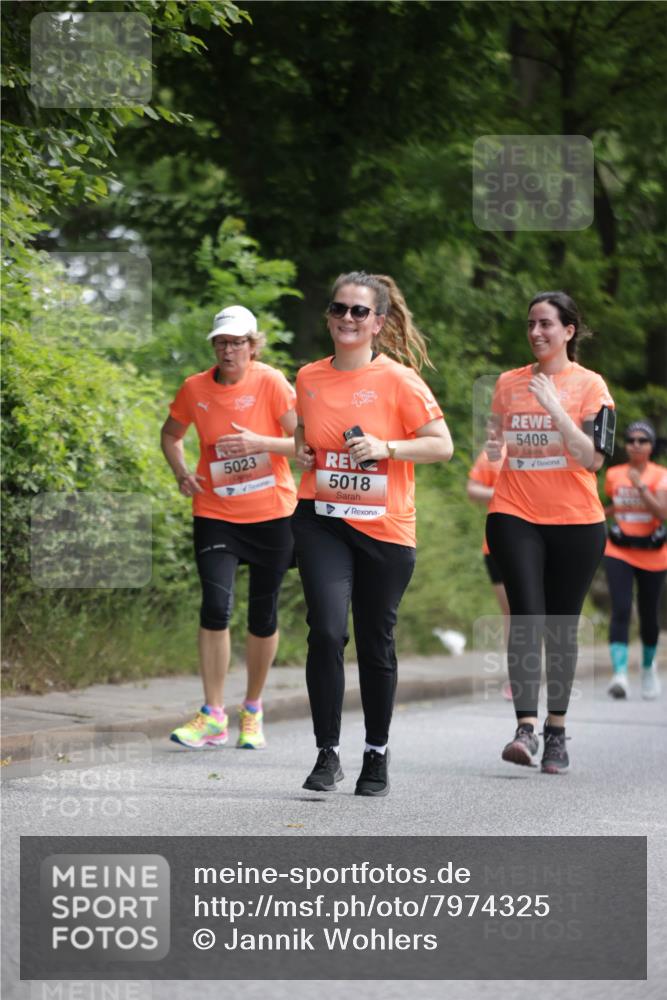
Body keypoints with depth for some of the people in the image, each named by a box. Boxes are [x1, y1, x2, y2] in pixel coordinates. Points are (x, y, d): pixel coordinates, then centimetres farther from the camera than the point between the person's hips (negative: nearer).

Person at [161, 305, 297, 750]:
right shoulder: (195, 389, 0)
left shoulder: (271, 383, -9)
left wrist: (260, 443, -26)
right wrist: (182, 473, 1)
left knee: (263, 614, 6)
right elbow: (171, 434, 18)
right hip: (215, 514, 1)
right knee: (215, 607, -13)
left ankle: (253, 710, 24)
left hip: (271, 513, -1)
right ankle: (213, 716, -5)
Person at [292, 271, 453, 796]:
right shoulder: (309, 378, 5)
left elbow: (442, 445, -7)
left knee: (376, 644, 8)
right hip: (321, 521, 2)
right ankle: (328, 753, -8)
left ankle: (377, 756, 25)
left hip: (385, 529, -2)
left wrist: (386, 448, -19)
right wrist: (302, 453, 2)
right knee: (326, 631, -16)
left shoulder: (399, 380, -7)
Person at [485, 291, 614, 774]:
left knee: (562, 626, 5)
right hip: (516, 516, 1)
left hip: (576, 521, -1)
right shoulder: (509, 383, 9)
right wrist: (494, 448, -3)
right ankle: (526, 727, -21)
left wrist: (553, 406, -16)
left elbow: (593, 458, -10)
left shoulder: (589, 385, 0)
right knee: (526, 617, -14)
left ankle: (557, 732, 14)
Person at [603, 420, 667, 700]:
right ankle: (620, 674, -29)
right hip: (619, 551, 1)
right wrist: (610, 512, 7)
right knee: (621, 610, -17)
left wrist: (640, 486, -25)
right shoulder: (613, 474, 4)